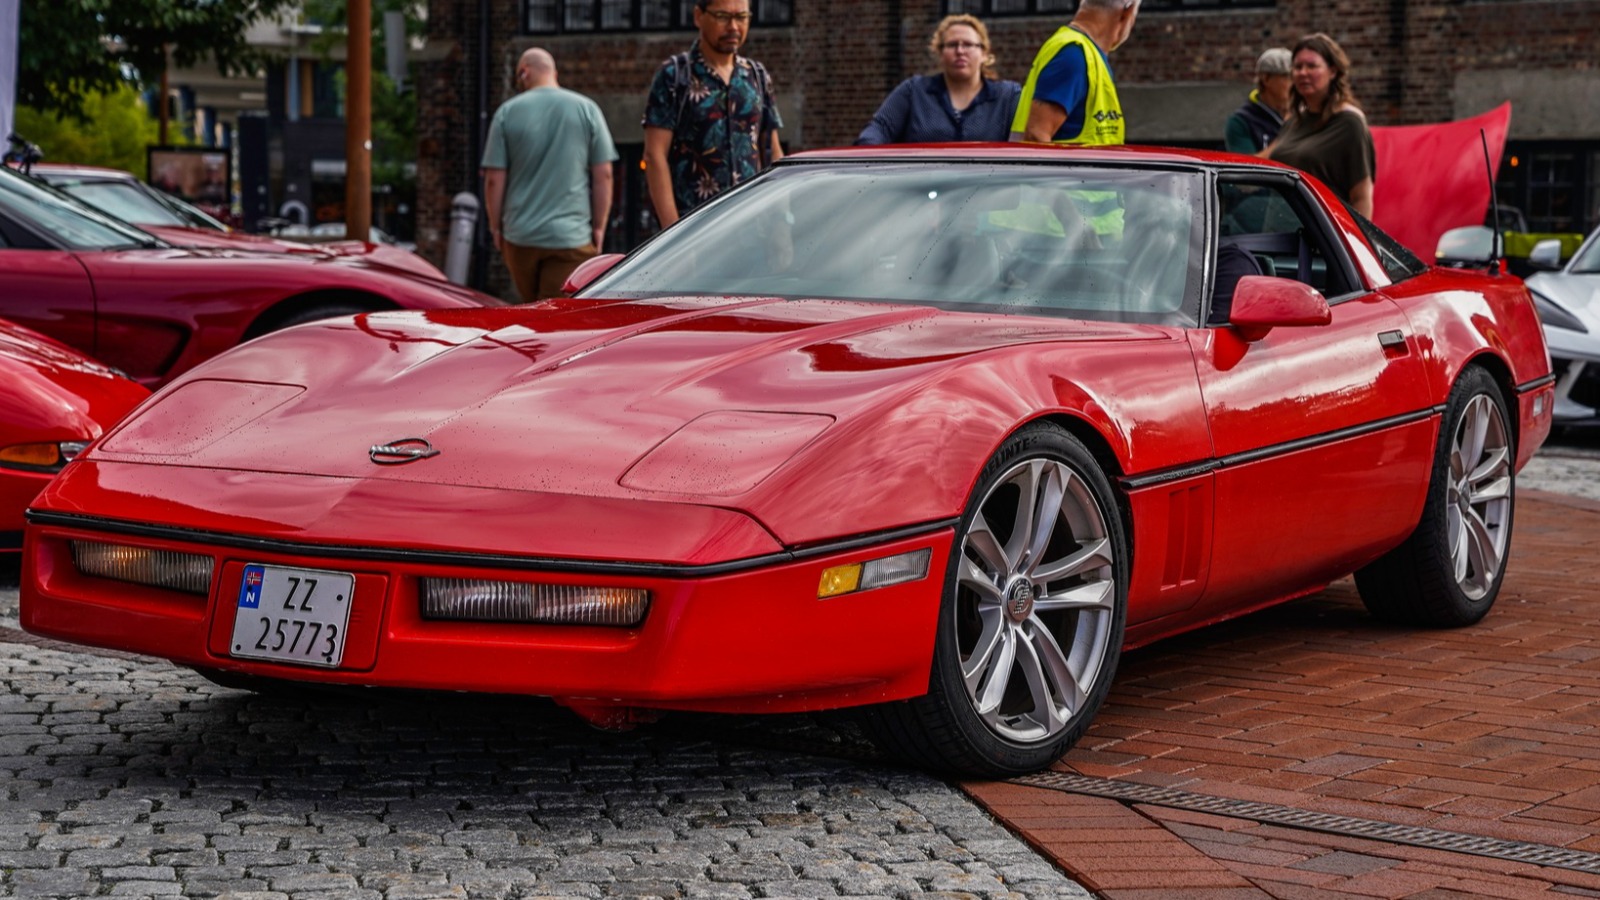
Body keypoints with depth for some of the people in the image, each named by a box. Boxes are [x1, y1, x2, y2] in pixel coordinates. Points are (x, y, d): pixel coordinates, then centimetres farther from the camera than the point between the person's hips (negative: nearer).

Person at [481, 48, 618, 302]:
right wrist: (599, 227, 6)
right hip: (572, 235, -1)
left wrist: (496, 226, 11)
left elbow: (494, 179, -2)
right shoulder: (586, 109, 0)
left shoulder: (508, 112, 0)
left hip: (520, 235, 1)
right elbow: (603, 175, -2)